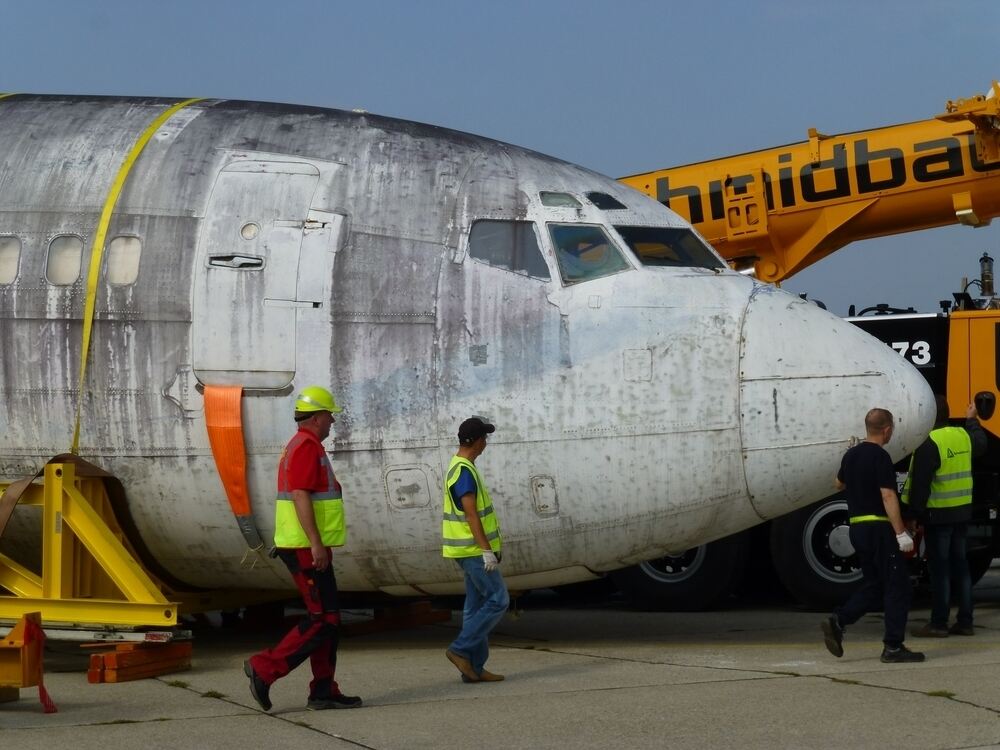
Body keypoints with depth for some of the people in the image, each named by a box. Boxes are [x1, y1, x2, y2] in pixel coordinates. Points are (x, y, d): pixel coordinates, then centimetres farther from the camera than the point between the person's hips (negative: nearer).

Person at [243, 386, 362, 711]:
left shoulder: (298, 446, 19)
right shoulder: (308, 447, -14)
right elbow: (300, 496, -23)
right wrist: (316, 544, -25)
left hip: (304, 547, 11)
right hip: (307, 548, -11)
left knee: (326, 618, 10)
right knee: (323, 619, -10)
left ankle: (324, 691, 10)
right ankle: (265, 668, -11)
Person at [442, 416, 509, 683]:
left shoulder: (460, 467, 16)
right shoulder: (464, 471, -17)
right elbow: (471, 515, -22)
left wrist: (488, 548, 25)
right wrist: (486, 550, -23)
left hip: (471, 550, 10)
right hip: (474, 549, -10)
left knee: (476, 606, 9)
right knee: (497, 600, -8)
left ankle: (474, 667, 8)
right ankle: (461, 649, -8)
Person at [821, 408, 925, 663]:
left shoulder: (851, 455, 10)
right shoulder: (880, 457, -15)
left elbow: (839, 483, 28)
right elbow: (888, 496, -21)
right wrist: (901, 533, -21)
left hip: (857, 527, 8)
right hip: (879, 527, -8)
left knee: (873, 585, 15)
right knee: (896, 586, -2)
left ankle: (838, 621, -2)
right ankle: (893, 646, -4)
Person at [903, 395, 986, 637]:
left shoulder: (928, 444, -18)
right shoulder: (962, 436, 5)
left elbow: (920, 483, -19)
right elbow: (981, 444, 30)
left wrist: (914, 514, -14)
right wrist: (972, 420, 46)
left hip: (938, 515, -7)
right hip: (962, 511, 7)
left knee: (939, 568, -3)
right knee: (959, 564, 13)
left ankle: (938, 624, 0)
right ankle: (965, 621, 16)